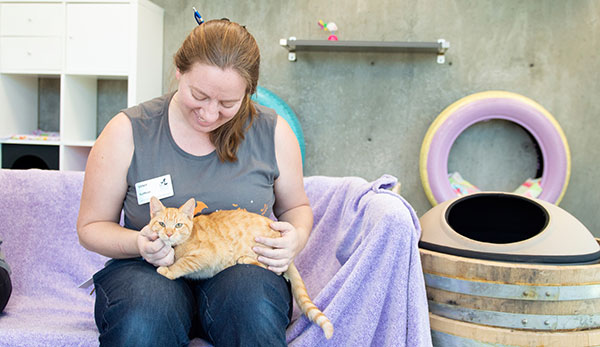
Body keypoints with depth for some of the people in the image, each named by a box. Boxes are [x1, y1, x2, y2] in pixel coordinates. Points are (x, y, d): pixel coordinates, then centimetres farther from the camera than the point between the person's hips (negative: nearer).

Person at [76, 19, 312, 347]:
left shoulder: (273, 132, 0)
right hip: (150, 270, 0)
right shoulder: (128, 132, -4)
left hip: (239, 269, 1)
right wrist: (138, 243, -18)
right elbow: (91, 227, 5)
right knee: (146, 311, -36)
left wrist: (296, 238, -8)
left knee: (256, 305, -35)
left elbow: (295, 206, 16)